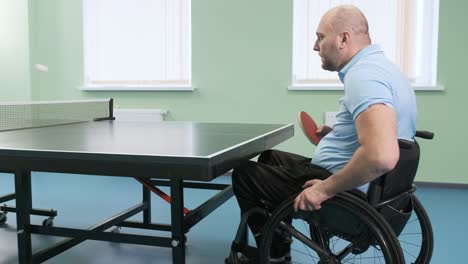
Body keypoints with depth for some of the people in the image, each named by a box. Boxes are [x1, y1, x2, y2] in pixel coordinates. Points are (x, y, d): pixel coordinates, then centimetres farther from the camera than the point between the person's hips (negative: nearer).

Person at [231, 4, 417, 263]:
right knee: (268, 158, 25)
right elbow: (379, 132, 23)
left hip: (345, 192, -10)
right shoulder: (375, 66, 8)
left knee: (243, 173, 2)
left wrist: (326, 189, -26)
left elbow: (382, 157, -38)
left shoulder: (362, 75, -25)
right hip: (358, 186, 10)